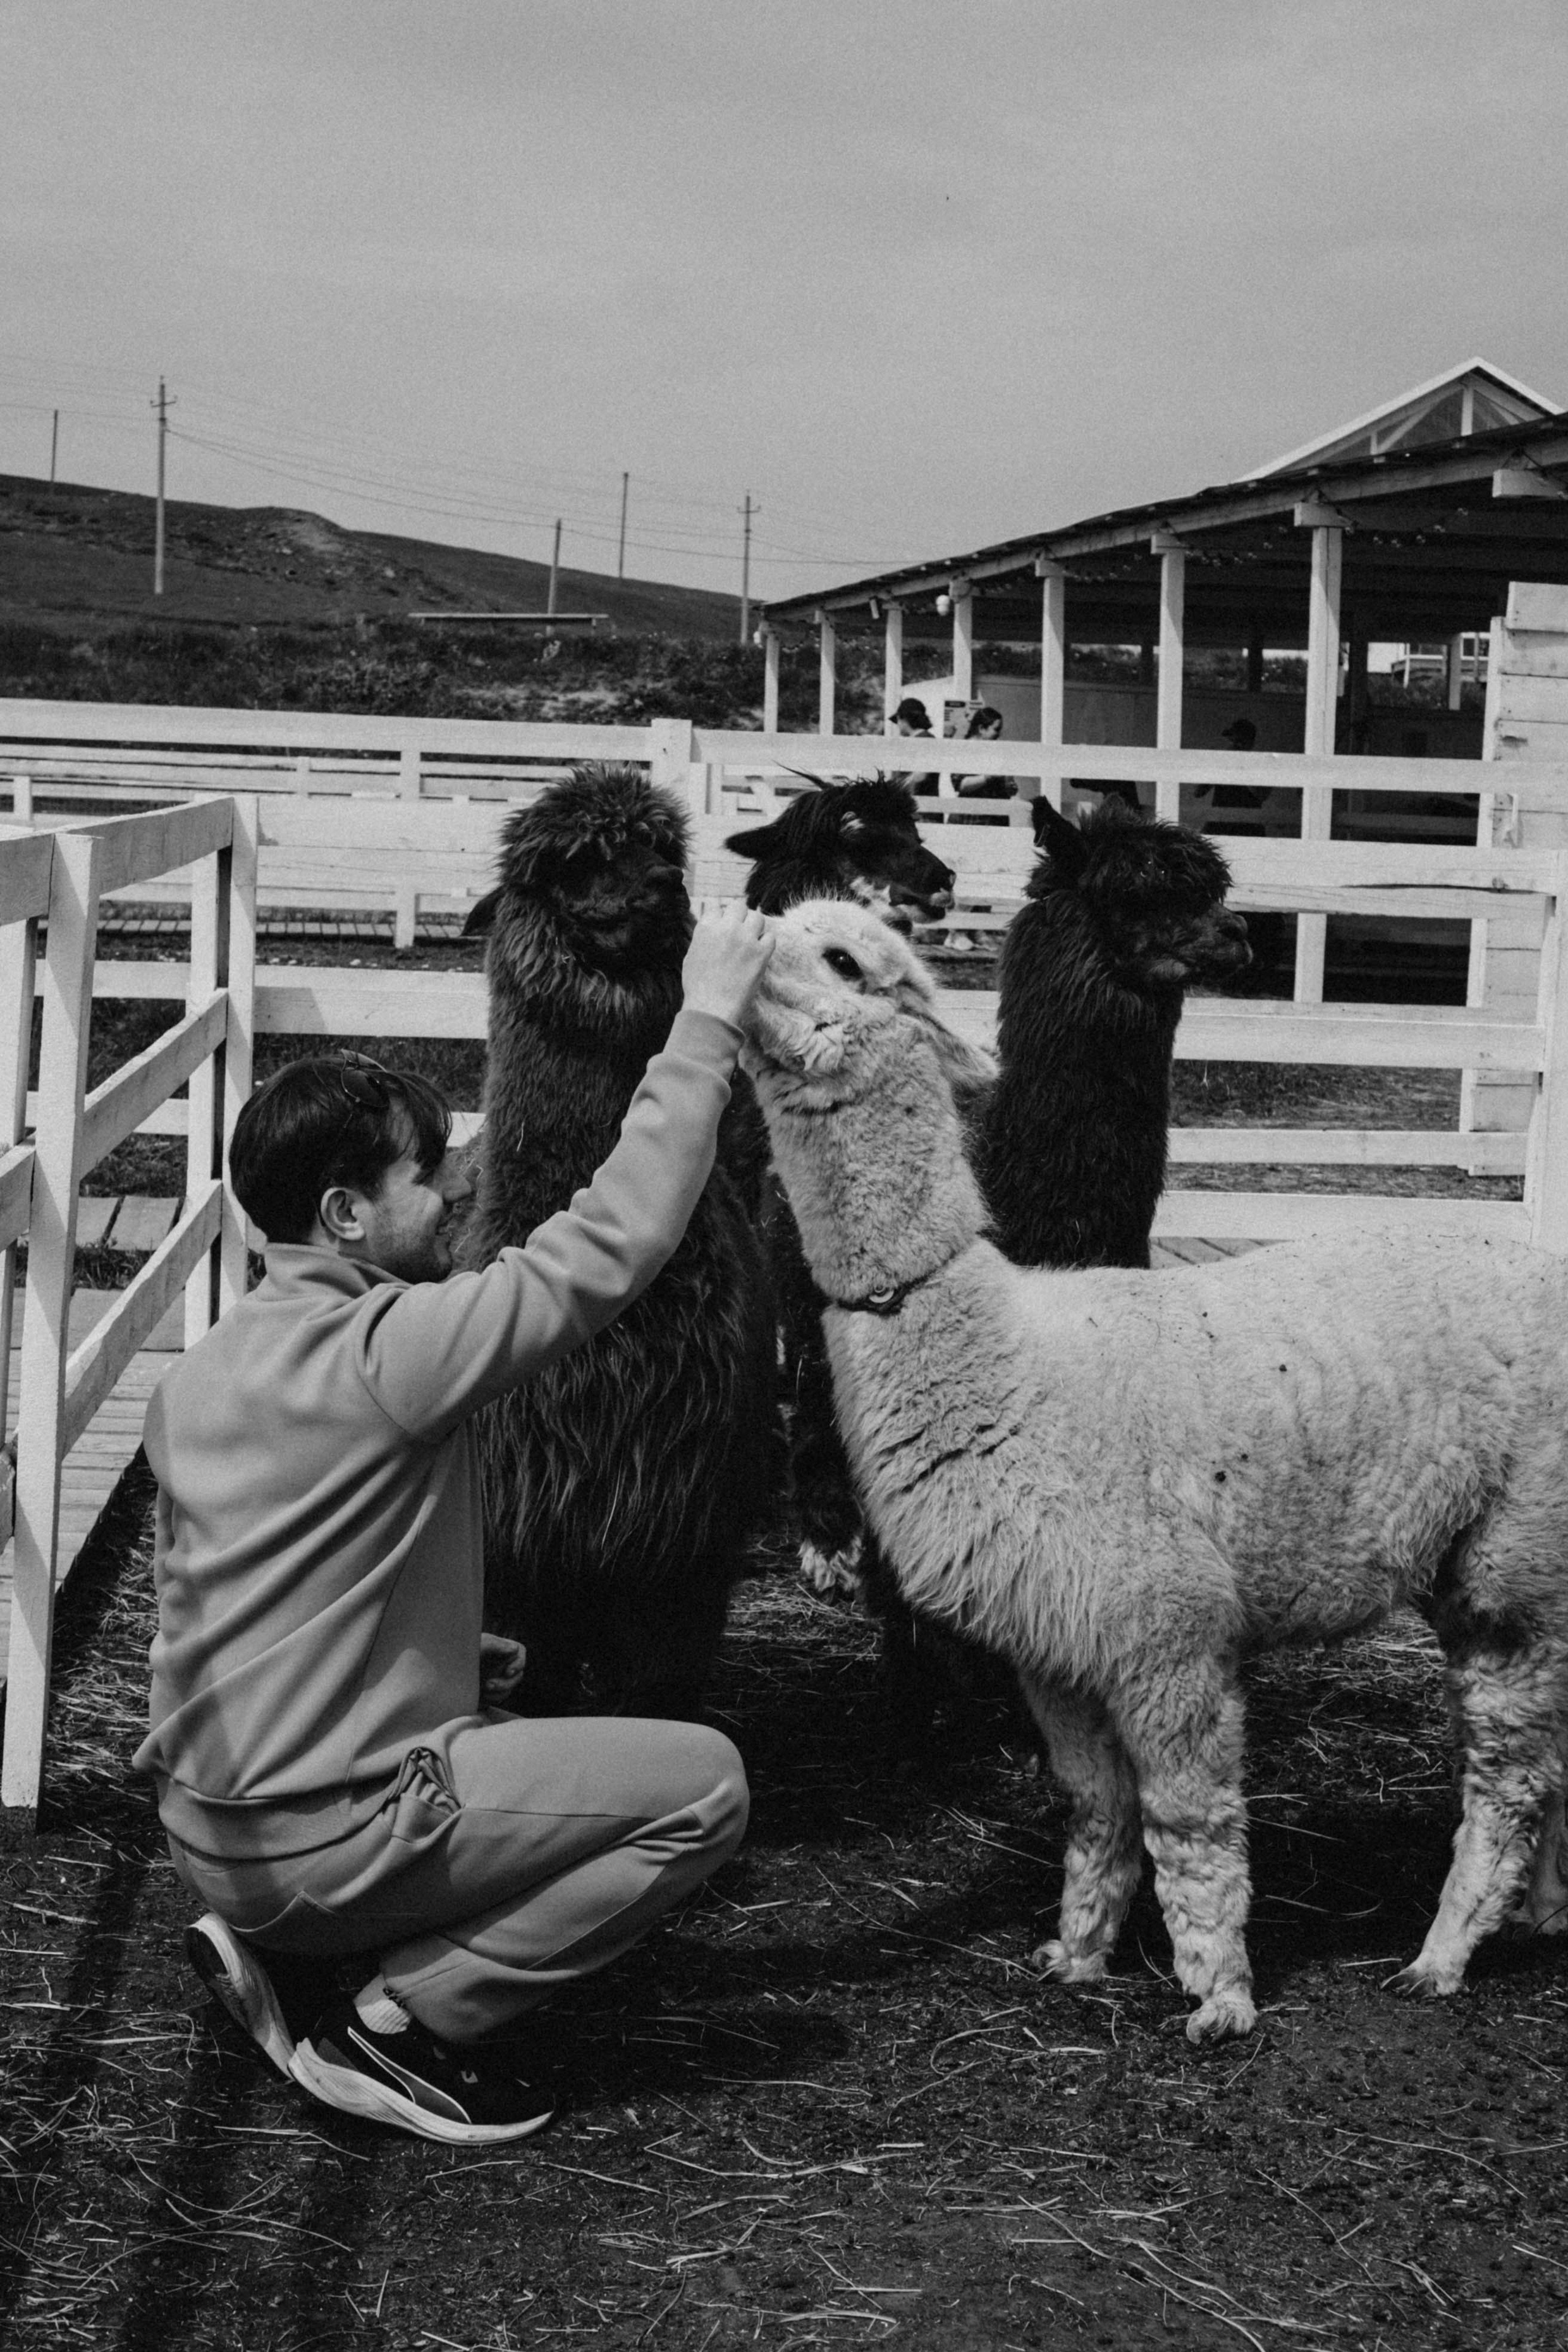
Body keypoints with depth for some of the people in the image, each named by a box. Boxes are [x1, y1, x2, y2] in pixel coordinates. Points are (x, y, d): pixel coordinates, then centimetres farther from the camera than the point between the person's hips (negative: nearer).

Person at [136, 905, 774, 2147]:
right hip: (317, 1840, -9)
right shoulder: (385, 1351, -19)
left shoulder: (204, 1371, 8)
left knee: (501, 1717, 32)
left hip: (203, 1817, 9)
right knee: (703, 1781, -6)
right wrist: (707, 1022, -14)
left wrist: (440, 1654, 16)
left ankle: (267, 1946, 13)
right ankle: (397, 2024, -3)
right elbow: (606, 1250, -20)